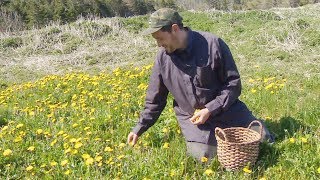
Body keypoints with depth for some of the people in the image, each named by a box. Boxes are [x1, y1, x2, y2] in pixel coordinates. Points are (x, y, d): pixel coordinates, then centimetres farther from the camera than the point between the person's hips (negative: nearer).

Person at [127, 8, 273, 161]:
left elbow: (233, 83, -11)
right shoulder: (163, 57, -7)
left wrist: (210, 110, -21)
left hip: (223, 108, -1)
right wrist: (139, 128, 3)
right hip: (191, 117, 1)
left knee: (263, 141, -2)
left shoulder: (213, 44, -17)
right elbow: (155, 99, 5)